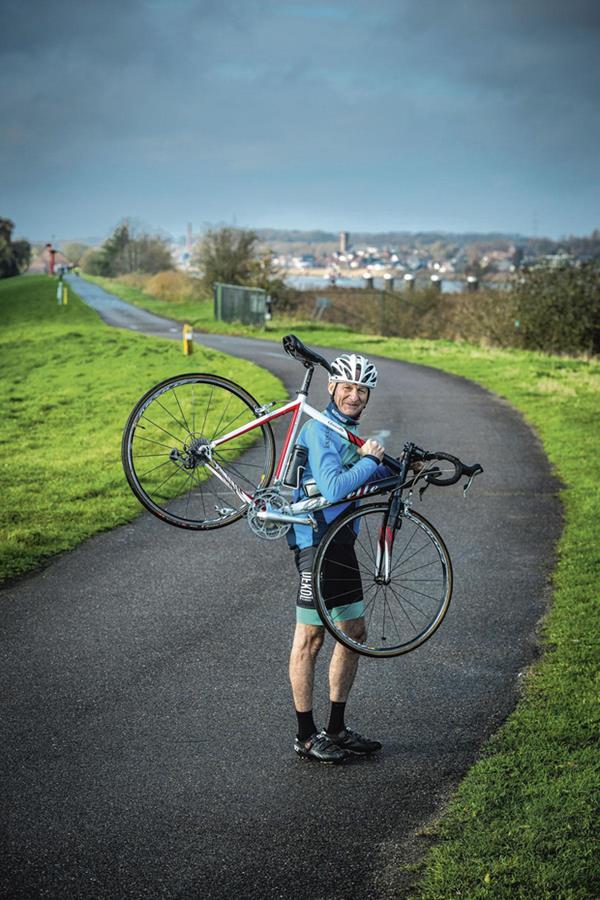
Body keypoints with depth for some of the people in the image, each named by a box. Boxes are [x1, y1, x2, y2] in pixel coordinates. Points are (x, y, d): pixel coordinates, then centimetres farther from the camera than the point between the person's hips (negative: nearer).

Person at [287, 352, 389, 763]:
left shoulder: (349, 432, 17)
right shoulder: (319, 430, -14)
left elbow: (369, 478, 30)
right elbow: (333, 488, -26)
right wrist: (371, 460, -15)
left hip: (342, 542, 10)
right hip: (316, 541, -10)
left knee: (354, 632, 13)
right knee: (310, 638, -3)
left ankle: (337, 729, 23)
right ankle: (306, 736, 5)